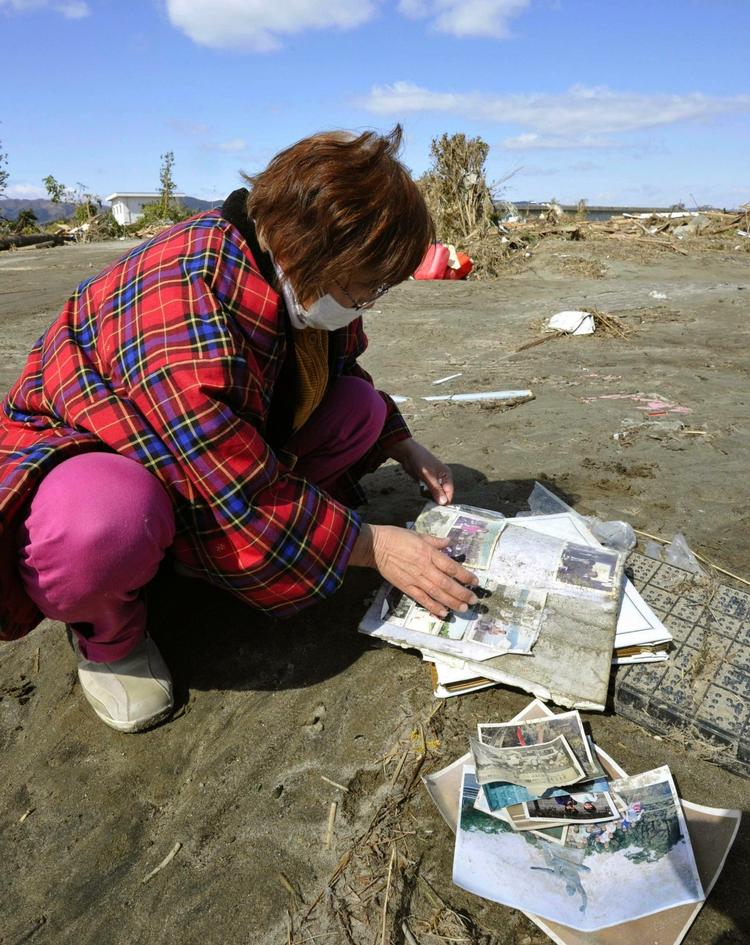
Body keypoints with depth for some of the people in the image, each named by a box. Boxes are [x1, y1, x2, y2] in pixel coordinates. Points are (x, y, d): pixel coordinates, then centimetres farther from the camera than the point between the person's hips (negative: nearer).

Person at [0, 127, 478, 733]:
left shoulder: (300, 279, -11)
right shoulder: (185, 318, -37)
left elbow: (338, 368, 11)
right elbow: (245, 505, -30)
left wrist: (409, 452, 5)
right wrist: (374, 548, -21)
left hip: (218, 450, 8)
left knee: (360, 408, -7)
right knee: (105, 522, -44)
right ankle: (108, 632, -6)